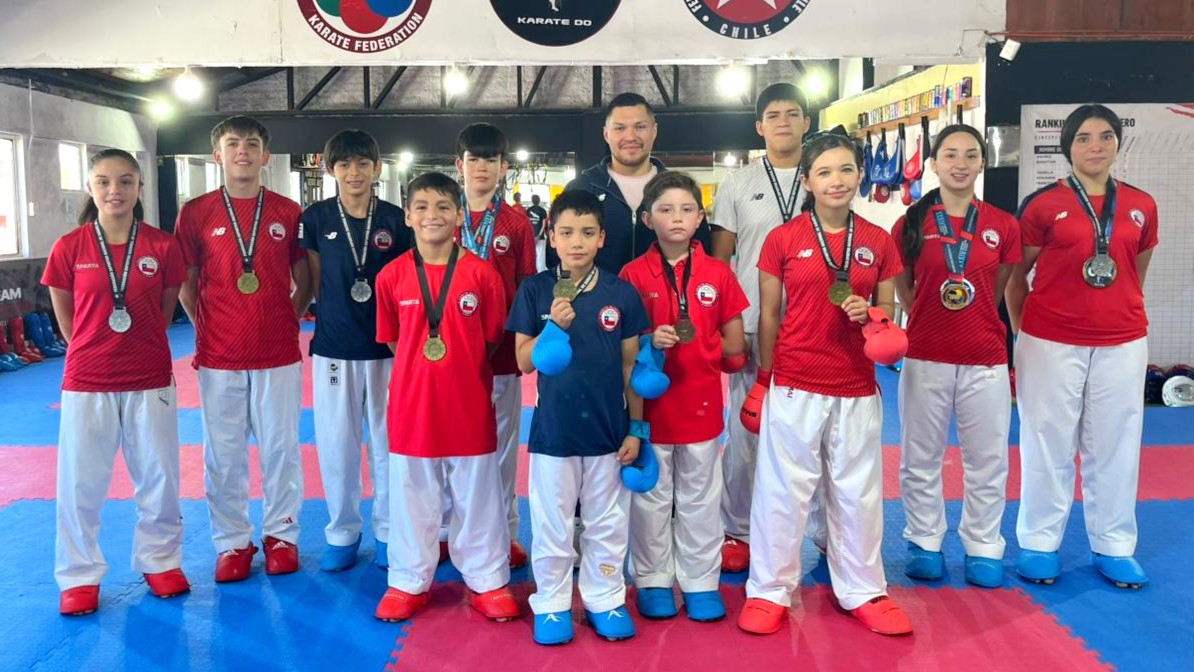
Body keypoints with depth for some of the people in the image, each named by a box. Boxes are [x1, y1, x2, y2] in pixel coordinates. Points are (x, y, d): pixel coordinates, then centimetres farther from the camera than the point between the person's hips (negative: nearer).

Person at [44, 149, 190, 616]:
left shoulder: (162, 247, -5)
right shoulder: (69, 248, -5)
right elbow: (65, 318, 6)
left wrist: (140, 346, 7)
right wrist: (96, 350, 7)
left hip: (150, 382, 1)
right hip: (87, 383, 0)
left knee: (159, 478, 12)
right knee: (80, 482, 8)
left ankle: (160, 561, 31)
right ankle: (80, 575, 25)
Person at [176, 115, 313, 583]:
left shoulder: (288, 213, 2)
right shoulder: (195, 213, 2)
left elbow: (304, 281, 10)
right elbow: (185, 283, 8)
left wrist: (287, 319, 1)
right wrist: (206, 327, 2)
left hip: (278, 353, 0)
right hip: (218, 356, 0)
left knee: (280, 447, 8)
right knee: (223, 453, 8)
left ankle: (281, 534, 24)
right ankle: (232, 541, 22)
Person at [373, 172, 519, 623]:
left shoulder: (481, 273, -6)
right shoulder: (392, 276, -2)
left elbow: (493, 338, 2)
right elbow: (392, 340, 8)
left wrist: (462, 370, -1)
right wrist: (421, 369, 2)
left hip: (469, 406, -1)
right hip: (411, 404, 1)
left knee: (477, 496, 11)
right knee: (412, 497, 13)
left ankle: (487, 581, 27)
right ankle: (409, 582, 30)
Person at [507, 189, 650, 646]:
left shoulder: (621, 293, -3)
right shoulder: (534, 290, -4)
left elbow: (631, 365, 2)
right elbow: (525, 362, -4)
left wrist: (636, 428, 1)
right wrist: (554, 325, -20)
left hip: (608, 428, 1)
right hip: (553, 427, -1)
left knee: (607, 523, 14)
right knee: (551, 524, 11)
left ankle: (604, 600, 31)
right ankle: (551, 603, 28)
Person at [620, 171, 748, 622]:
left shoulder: (718, 274, 0)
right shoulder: (633, 275, -4)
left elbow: (735, 348, 6)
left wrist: (696, 346, -6)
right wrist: (650, 341, -18)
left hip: (702, 403, 2)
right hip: (650, 403, -1)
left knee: (700, 497, 12)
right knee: (651, 496, 11)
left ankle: (701, 581, 26)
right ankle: (653, 581, 26)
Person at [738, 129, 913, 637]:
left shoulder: (878, 242, 3)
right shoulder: (783, 239, -3)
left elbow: (888, 312, 11)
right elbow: (768, 315, 1)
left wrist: (869, 315, -12)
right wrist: (764, 381, 1)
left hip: (857, 389, 3)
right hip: (794, 387, -2)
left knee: (858, 491, 13)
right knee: (782, 490, 6)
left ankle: (862, 591, 30)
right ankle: (769, 590, 22)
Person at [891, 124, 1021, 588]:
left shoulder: (1003, 226, 0)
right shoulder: (911, 224, -2)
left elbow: (996, 292, 10)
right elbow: (904, 290, 6)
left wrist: (972, 320, 7)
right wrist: (935, 319, 1)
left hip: (985, 360, 1)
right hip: (925, 358, -1)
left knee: (988, 461, 9)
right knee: (921, 459, 10)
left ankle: (983, 549, 26)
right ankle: (924, 544, 27)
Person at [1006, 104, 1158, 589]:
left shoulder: (1141, 207, 5)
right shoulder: (1043, 205, -5)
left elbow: (1136, 275, 16)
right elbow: (1015, 275, 1)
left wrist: (1125, 318, 11)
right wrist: (1022, 333, -2)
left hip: (1122, 346, 3)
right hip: (1051, 344, -3)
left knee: (1115, 447, 11)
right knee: (1047, 444, 6)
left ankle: (1114, 548, 25)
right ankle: (1039, 544, 20)